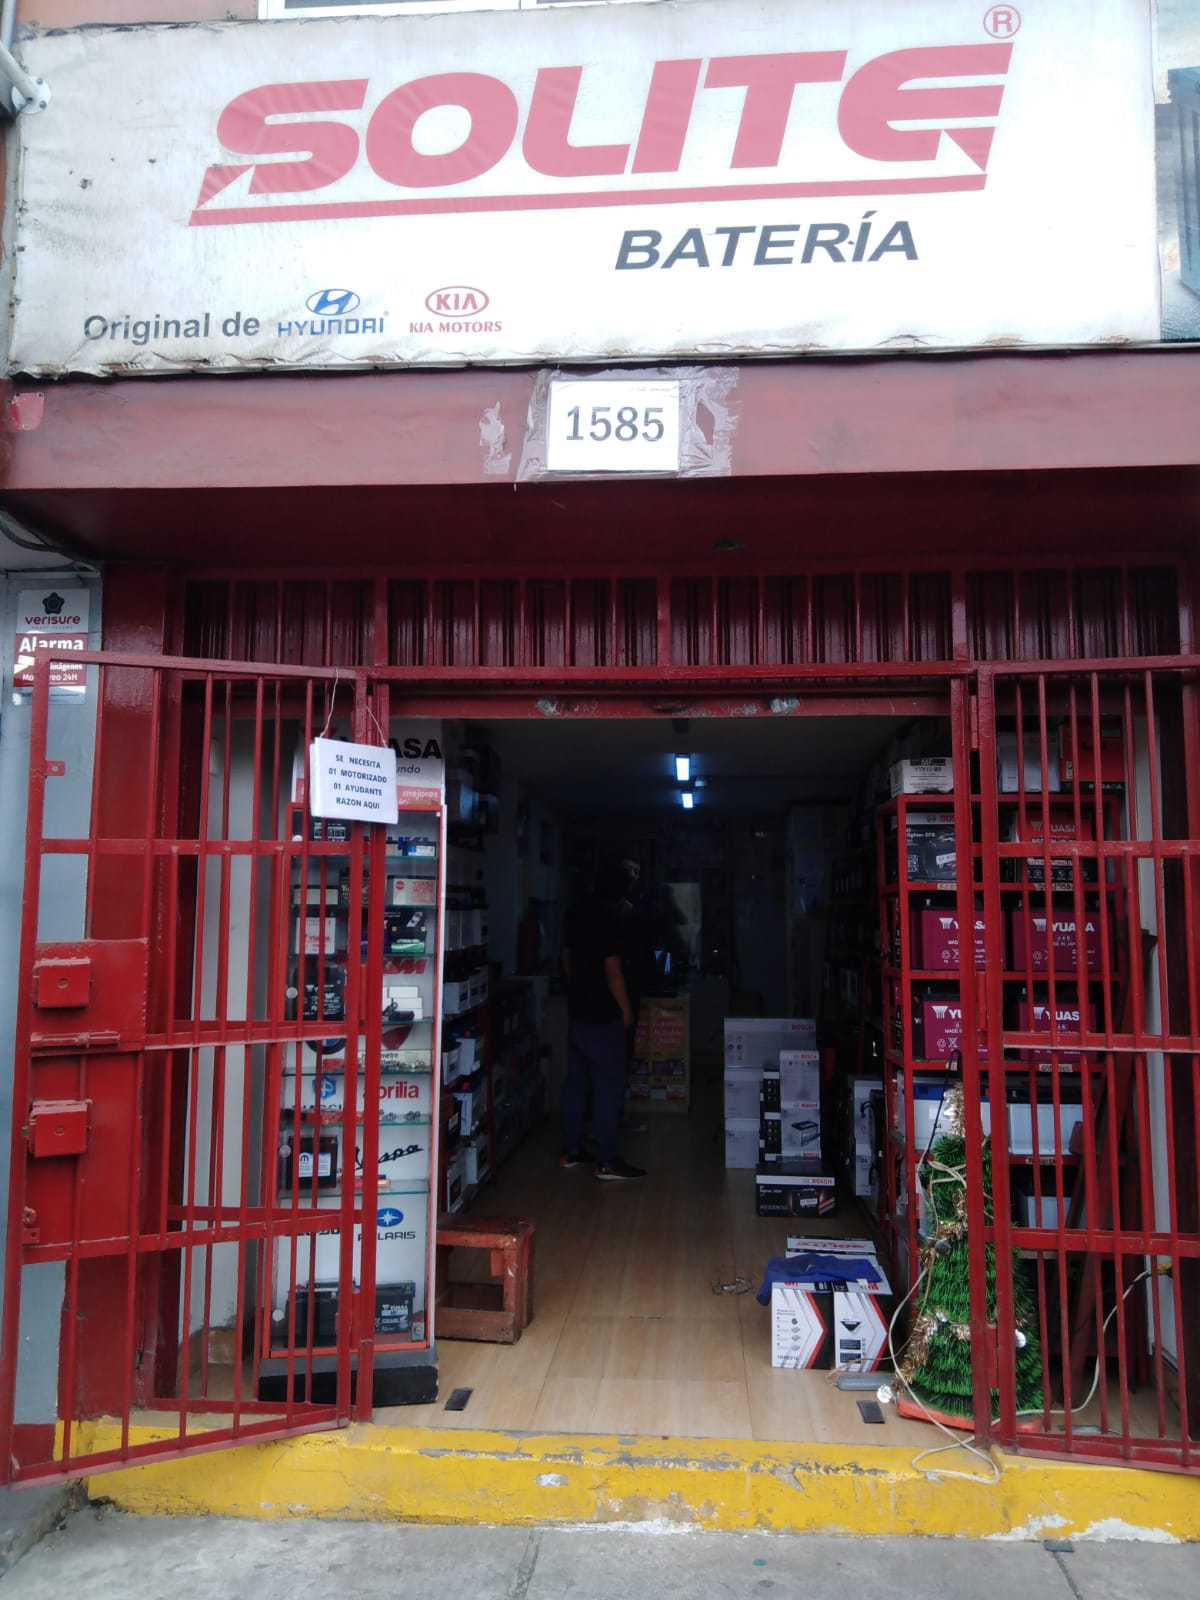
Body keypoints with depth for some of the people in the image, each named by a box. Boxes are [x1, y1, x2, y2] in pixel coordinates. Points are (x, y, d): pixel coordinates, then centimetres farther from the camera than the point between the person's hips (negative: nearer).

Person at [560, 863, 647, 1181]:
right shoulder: (610, 920, -18)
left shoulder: (577, 915, 8)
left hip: (577, 1010, 8)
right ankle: (608, 1161, 0)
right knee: (608, 1086, -3)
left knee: (576, 1081, 15)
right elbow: (612, 971, -19)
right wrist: (626, 1009, -9)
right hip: (603, 1016, -8)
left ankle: (571, 1151, 23)